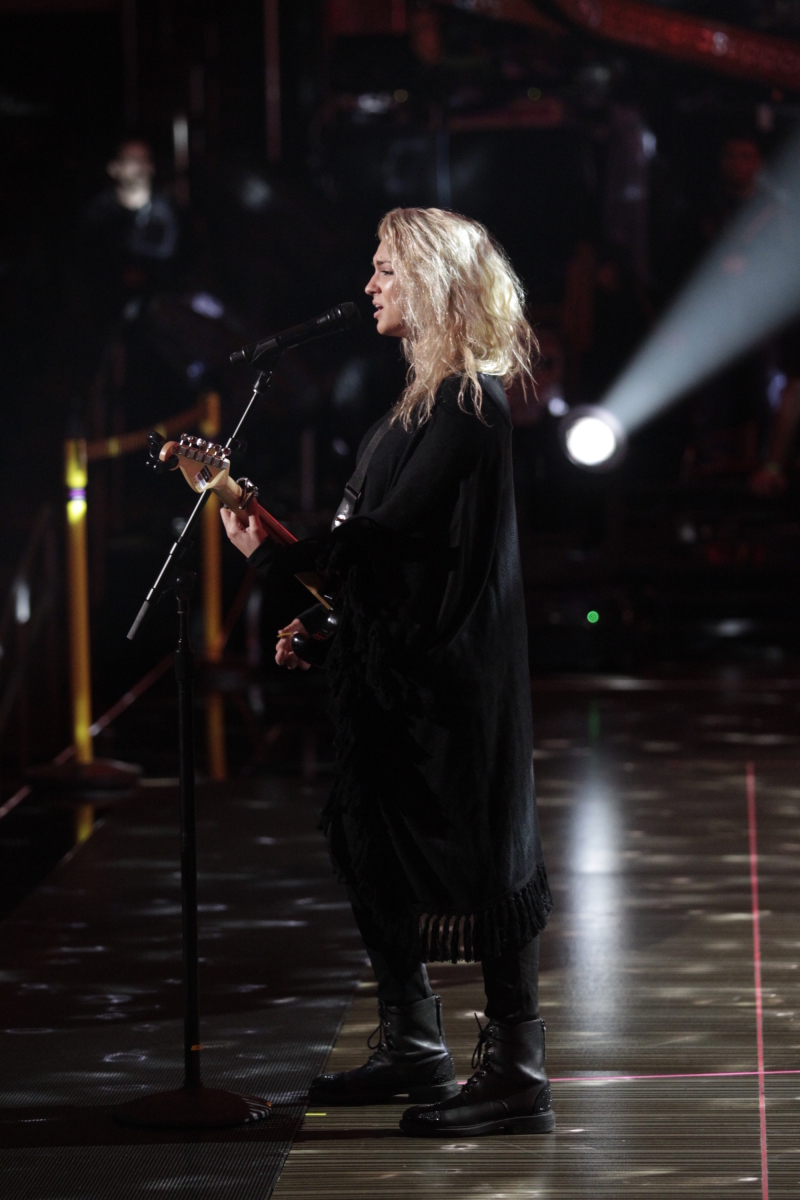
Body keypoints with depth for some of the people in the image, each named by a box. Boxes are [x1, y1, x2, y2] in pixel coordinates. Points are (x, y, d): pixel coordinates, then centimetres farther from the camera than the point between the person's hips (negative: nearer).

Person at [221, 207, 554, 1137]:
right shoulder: (429, 394, 15)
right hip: (394, 658, 10)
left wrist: (279, 557, -15)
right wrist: (324, 615, 16)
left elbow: (394, 527, -19)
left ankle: (515, 1072, -2)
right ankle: (413, 1050, 24)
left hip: (447, 667, -10)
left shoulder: (467, 402, -15)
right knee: (375, 849, 14)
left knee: (471, 856, -6)